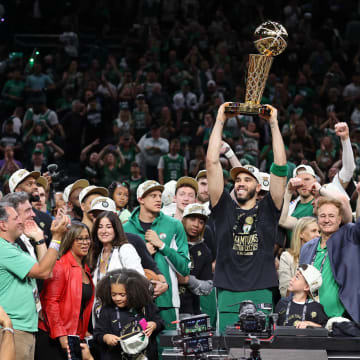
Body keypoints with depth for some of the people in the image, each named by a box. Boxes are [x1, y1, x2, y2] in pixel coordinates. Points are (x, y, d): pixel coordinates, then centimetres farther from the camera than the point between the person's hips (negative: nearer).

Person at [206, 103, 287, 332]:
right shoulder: (224, 208, 12)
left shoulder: (268, 210, 11)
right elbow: (212, 163, 8)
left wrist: (274, 123, 6)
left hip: (261, 296, 0)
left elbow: (280, 167, 4)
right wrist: (220, 121, 9)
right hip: (228, 295, 0)